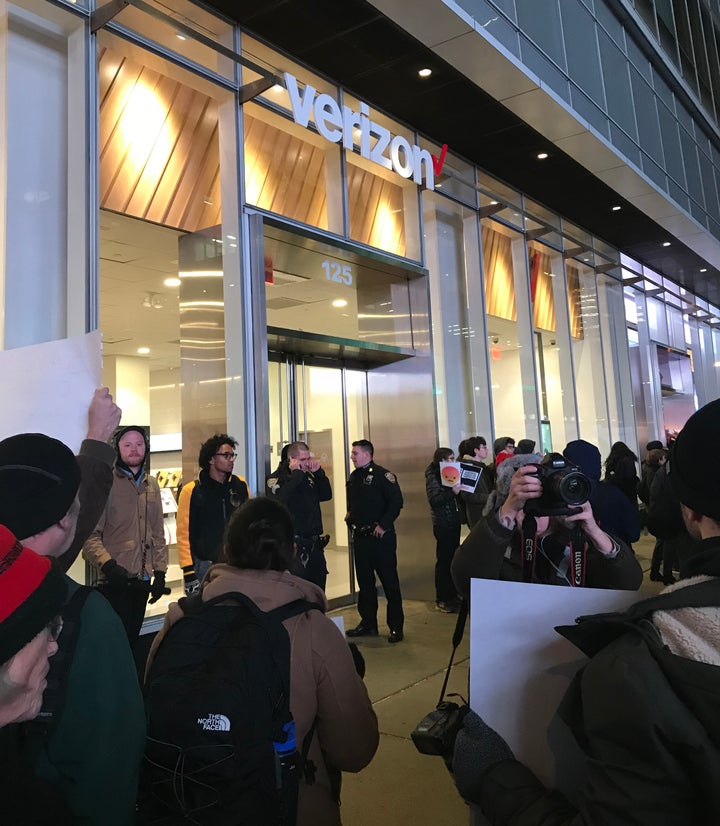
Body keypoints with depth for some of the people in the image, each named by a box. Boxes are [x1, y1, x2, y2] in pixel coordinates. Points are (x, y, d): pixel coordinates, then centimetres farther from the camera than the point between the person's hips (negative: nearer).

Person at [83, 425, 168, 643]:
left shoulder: (151, 484, 10)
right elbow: (90, 535, -13)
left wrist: (160, 573, 10)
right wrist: (108, 565, -25)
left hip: (142, 579, 6)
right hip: (114, 580, -5)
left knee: (132, 638, 15)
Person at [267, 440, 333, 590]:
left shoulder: (308, 476, 12)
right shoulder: (278, 478, -7)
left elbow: (326, 495, 11)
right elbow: (282, 500, -25)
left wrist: (318, 472, 0)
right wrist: (297, 473, -20)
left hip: (315, 544, 7)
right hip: (295, 545, -7)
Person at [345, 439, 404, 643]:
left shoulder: (382, 475, -11)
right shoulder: (354, 476, 12)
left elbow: (396, 501, -17)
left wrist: (383, 525, -19)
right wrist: (350, 516, 7)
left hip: (380, 537, -7)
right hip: (359, 536, 8)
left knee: (389, 582, 1)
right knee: (364, 581, 14)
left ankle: (396, 626, 10)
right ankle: (368, 623, 26)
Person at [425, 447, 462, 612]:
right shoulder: (433, 476, -7)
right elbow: (434, 500, -18)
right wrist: (452, 492, -27)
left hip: (454, 523, 7)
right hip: (443, 524, -7)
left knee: (453, 559, 9)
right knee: (444, 560, -3)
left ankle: (452, 595, 18)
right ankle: (441, 600, 4)